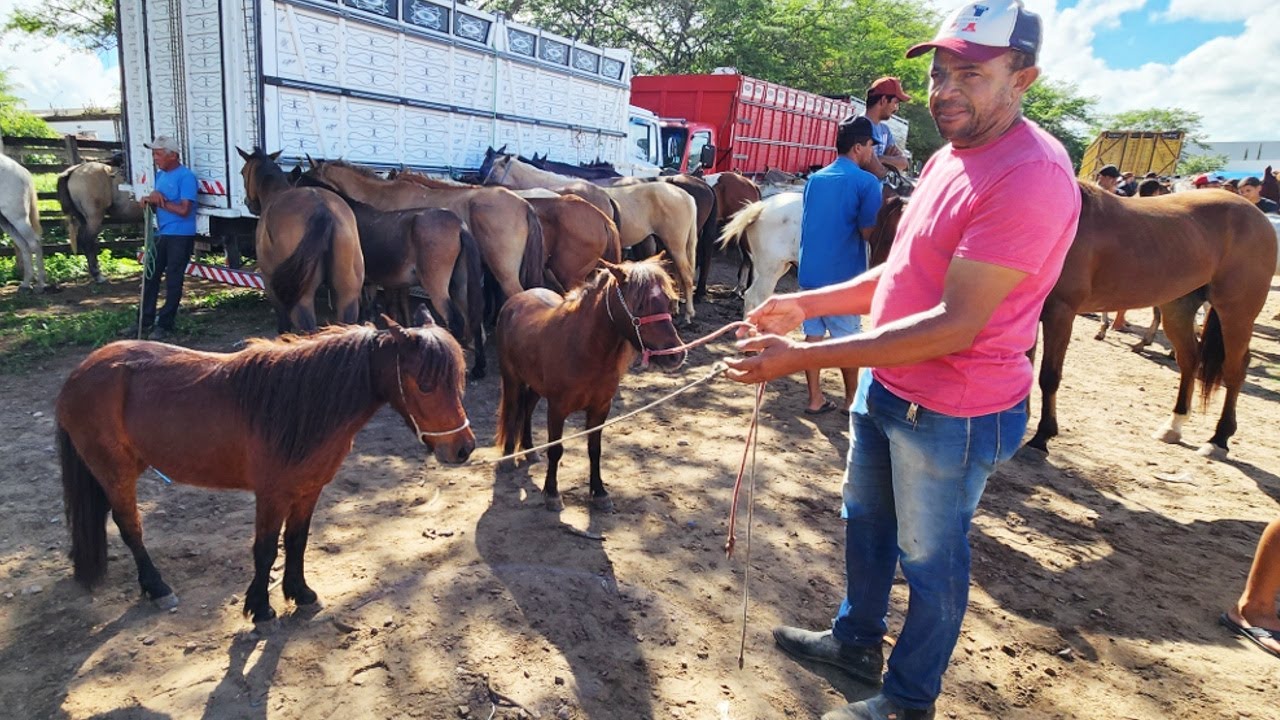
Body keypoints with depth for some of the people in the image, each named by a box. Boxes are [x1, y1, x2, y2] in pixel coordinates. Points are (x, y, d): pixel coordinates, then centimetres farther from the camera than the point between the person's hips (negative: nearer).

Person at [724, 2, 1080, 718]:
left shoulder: (1032, 175, -25)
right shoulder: (950, 156, 6)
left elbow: (955, 324, -31)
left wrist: (801, 357, -31)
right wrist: (806, 304, 1)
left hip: (950, 414, -9)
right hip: (885, 385, 9)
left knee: (930, 558, 11)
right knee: (866, 519, 24)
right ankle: (858, 640, 49)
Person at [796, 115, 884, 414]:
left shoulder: (815, 179, 10)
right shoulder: (866, 182, -11)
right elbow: (869, 232, -15)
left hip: (810, 272, 6)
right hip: (843, 276, -5)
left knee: (812, 336, 9)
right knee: (847, 340, 7)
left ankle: (815, 399, 15)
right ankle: (851, 399, 20)